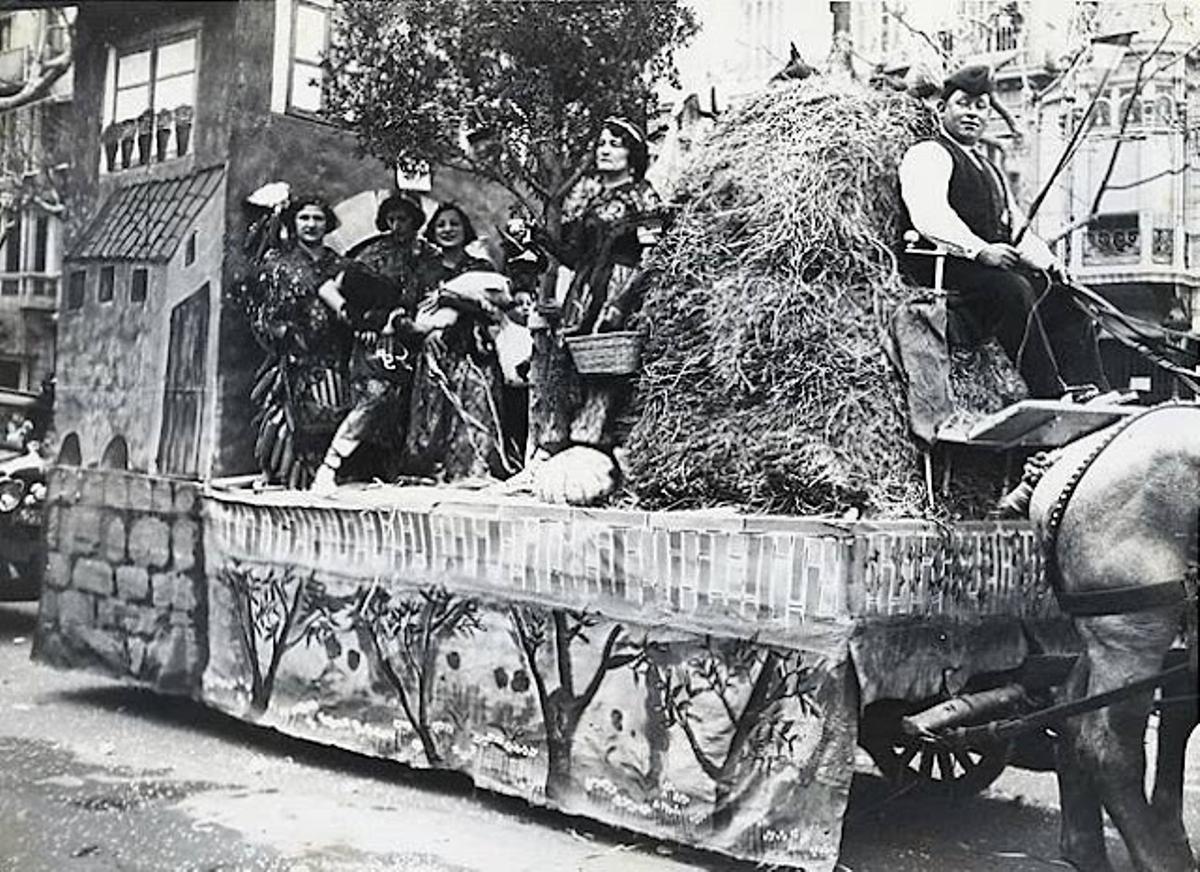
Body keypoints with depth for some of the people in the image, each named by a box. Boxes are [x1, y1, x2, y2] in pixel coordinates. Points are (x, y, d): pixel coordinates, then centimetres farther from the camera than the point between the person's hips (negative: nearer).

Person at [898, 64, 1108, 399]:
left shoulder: (988, 168, 29)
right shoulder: (927, 155, 0)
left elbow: (1017, 229, 26)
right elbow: (929, 216, -19)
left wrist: (1052, 267, 8)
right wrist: (980, 250, -31)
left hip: (996, 266, 9)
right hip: (943, 268, -9)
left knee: (1064, 298, -6)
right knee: (1012, 289, -32)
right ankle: (1050, 397, -30)